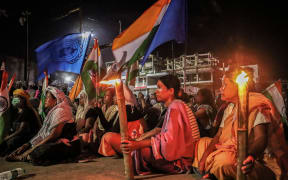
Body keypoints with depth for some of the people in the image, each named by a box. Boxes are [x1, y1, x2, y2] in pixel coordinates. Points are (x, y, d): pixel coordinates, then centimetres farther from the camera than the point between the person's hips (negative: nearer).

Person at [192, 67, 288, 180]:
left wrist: (250, 156, -44)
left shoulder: (256, 105, -10)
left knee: (223, 160, -37)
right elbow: (218, 136, 9)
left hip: (245, 157, -8)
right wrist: (204, 158, -5)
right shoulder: (229, 108, 15)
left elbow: (261, 138, -22)